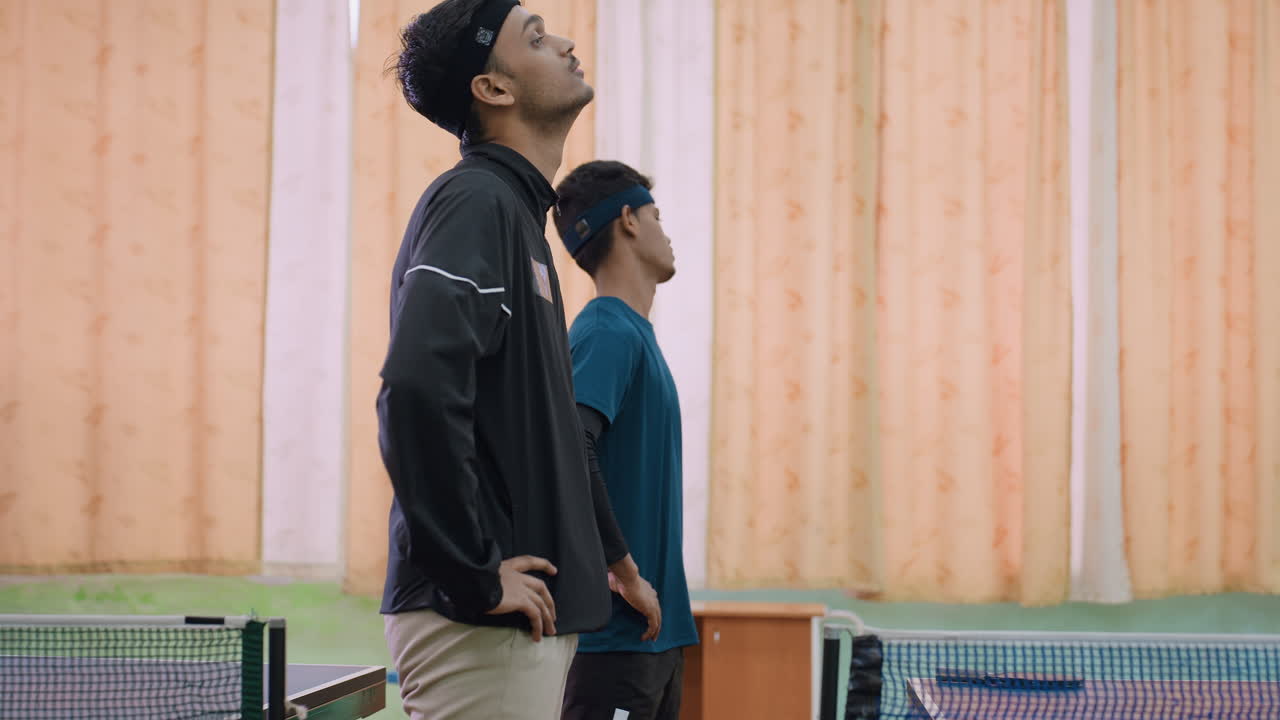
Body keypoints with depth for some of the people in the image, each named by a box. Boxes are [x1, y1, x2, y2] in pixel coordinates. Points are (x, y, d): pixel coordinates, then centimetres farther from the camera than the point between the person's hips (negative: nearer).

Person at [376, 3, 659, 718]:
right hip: (480, 625, -9)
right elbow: (417, 391, -27)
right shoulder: (473, 201, -13)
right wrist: (476, 574, -22)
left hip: (532, 617, 9)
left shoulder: (517, 210, 17)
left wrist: (611, 554, 28)